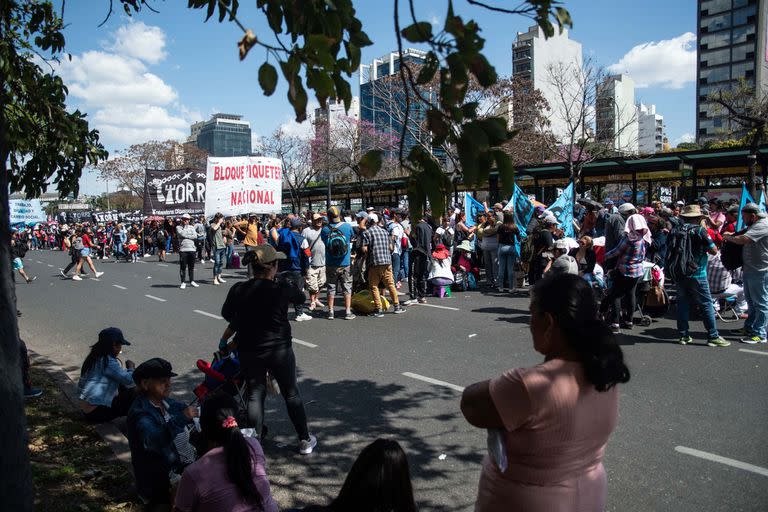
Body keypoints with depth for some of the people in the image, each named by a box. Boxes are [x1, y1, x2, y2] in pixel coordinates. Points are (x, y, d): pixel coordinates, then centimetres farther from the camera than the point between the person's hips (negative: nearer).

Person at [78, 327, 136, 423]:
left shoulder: (95, 358, 11)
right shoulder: (109, 362, -18)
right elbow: (128, 380, -22)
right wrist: (131, 368, -2)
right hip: (97, 412, -10)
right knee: (134, 392, -10)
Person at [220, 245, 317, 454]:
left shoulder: (238, 290, -9)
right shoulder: (283, 289, -16)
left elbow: (226, 314, 7)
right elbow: (301, 298, 5)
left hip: (248, 351, 2)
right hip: (279, 349, -2)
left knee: (255, 395, 15)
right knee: (291, 394, 14)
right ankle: (305, 440, 25)